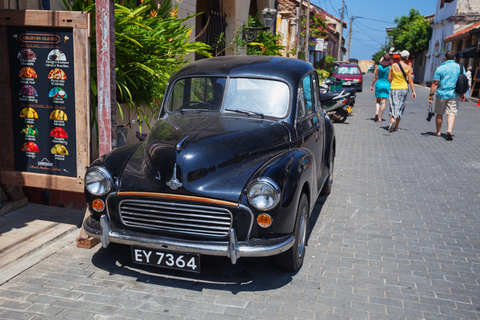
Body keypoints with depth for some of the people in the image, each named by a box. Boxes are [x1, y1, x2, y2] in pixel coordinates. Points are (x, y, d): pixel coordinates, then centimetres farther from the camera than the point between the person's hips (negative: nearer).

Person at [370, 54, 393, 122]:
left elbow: (375, 77, 2)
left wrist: (372, 86, 10)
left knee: (378, 101, 13)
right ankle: (380, 118, 0)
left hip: (378, 84, 2)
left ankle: (376, 112, -13)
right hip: (386, 85, -2)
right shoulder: (390, 68, -4)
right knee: (383, 102, 2)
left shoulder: (378, 67, 0)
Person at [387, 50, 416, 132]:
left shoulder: (393, 66, -3)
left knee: (393, 107, 6)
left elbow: (389, 78, 1)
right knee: (400, 108, 10)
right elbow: (410, 80, -6)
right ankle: (396, 126, 14)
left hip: (393, 88, 0)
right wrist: (413, 91, -1)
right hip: (403, 88, 0)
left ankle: (392, 120, -22)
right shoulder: (408, 67, -4)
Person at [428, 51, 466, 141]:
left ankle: (438, 132, 22)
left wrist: (431, 95, -5)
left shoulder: (440, 68, -8)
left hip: (441, 94, -1)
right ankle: (449, 130, -19)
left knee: (439, 114, 12)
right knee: (452, 113, 1)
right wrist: (462, 94, 16)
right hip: (454, 95, 2)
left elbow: (435, 83, -11)